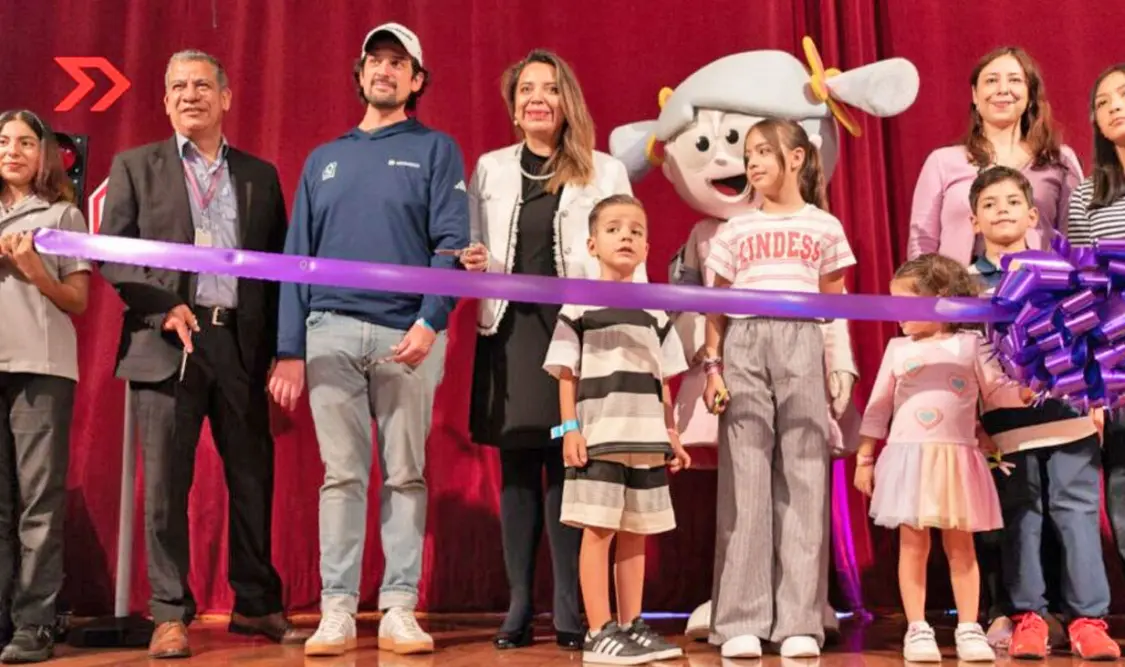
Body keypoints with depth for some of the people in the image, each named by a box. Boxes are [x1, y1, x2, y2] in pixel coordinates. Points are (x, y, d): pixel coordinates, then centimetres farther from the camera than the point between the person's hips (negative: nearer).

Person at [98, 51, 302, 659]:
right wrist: (164, 307, -12)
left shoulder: (260, 174, 14)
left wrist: (281, 348, 1)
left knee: (254, 479, 6)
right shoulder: (135, 166, 10)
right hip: (166, 344, -1)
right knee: (165, 483, 1)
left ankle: (256, 604, 19)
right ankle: (171, 614, 11)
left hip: (243, 344, 2)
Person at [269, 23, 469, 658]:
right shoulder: (323, 159, 19)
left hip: (408, 334, -2)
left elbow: (452, 243, -2)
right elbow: (299, 254, 13)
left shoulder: (436, 150, 9)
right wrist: (290, 349, 5)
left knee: (405, 475, 1)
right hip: (331, 332, 3)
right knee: (342, 475, 1)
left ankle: (400, 609, 6)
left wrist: (430, 322, -16)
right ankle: (338, 611, 5)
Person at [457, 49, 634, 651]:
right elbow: (468, 247, 13)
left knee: (567, 467, -3)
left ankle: (569, 610, 5)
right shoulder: (489, 169, 13)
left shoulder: (605, 172, 7)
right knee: (516, 468, 2)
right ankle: (518, 608, 10)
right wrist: (472, 260, -10)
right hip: (510, 329, 2)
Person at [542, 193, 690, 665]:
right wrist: (570, 428, -10)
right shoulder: (578, 305, 2)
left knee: (635, 534, 8)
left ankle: (631, 627, 16)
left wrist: (672, 436, 12)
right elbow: (566, 374, -1)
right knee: (598, 530, -4)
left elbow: (662, 382, 16)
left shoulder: (656, 312, 15)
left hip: (647, 439, 5)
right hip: (599, 436, -5)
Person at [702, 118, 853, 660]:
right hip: (743, 346, 1)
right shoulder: (734, 231, 15)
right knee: (744, 481, -2)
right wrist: (712, 366, 1)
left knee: (803, 479, -2)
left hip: (800, 344, -1)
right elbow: (716, 308, 12)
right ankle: (741, 622, 1)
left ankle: (799, 622, 3)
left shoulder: (824, 227, 13)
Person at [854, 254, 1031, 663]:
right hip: (910, 458, 1)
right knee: (913, 544, 0)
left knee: (961, 545, 5)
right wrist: (864, 457, 7)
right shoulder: (897, 349, 7)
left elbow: (998, 392, 5)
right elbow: (878, 406, 8)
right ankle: (917, 629, 6)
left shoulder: (971, 345, 3)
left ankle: (968, 628, 12)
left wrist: (1027, 391, -16)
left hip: (957, 459, 0)